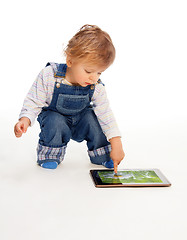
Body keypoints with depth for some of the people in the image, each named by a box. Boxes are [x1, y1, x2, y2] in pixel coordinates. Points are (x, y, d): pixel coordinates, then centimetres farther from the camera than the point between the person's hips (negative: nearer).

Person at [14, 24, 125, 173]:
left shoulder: (96, 87, -21)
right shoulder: (49, 76, -28)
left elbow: (106, 115, -21)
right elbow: (34, 101, -18)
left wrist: (117, 145, -26)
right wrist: (25, 119, -38)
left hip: (80, 122, 2)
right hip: (55, 117, -2)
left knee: (94, 118, -27)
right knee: (55, 122, -34)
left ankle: (101, 154, -2)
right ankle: (50, 154, -7)